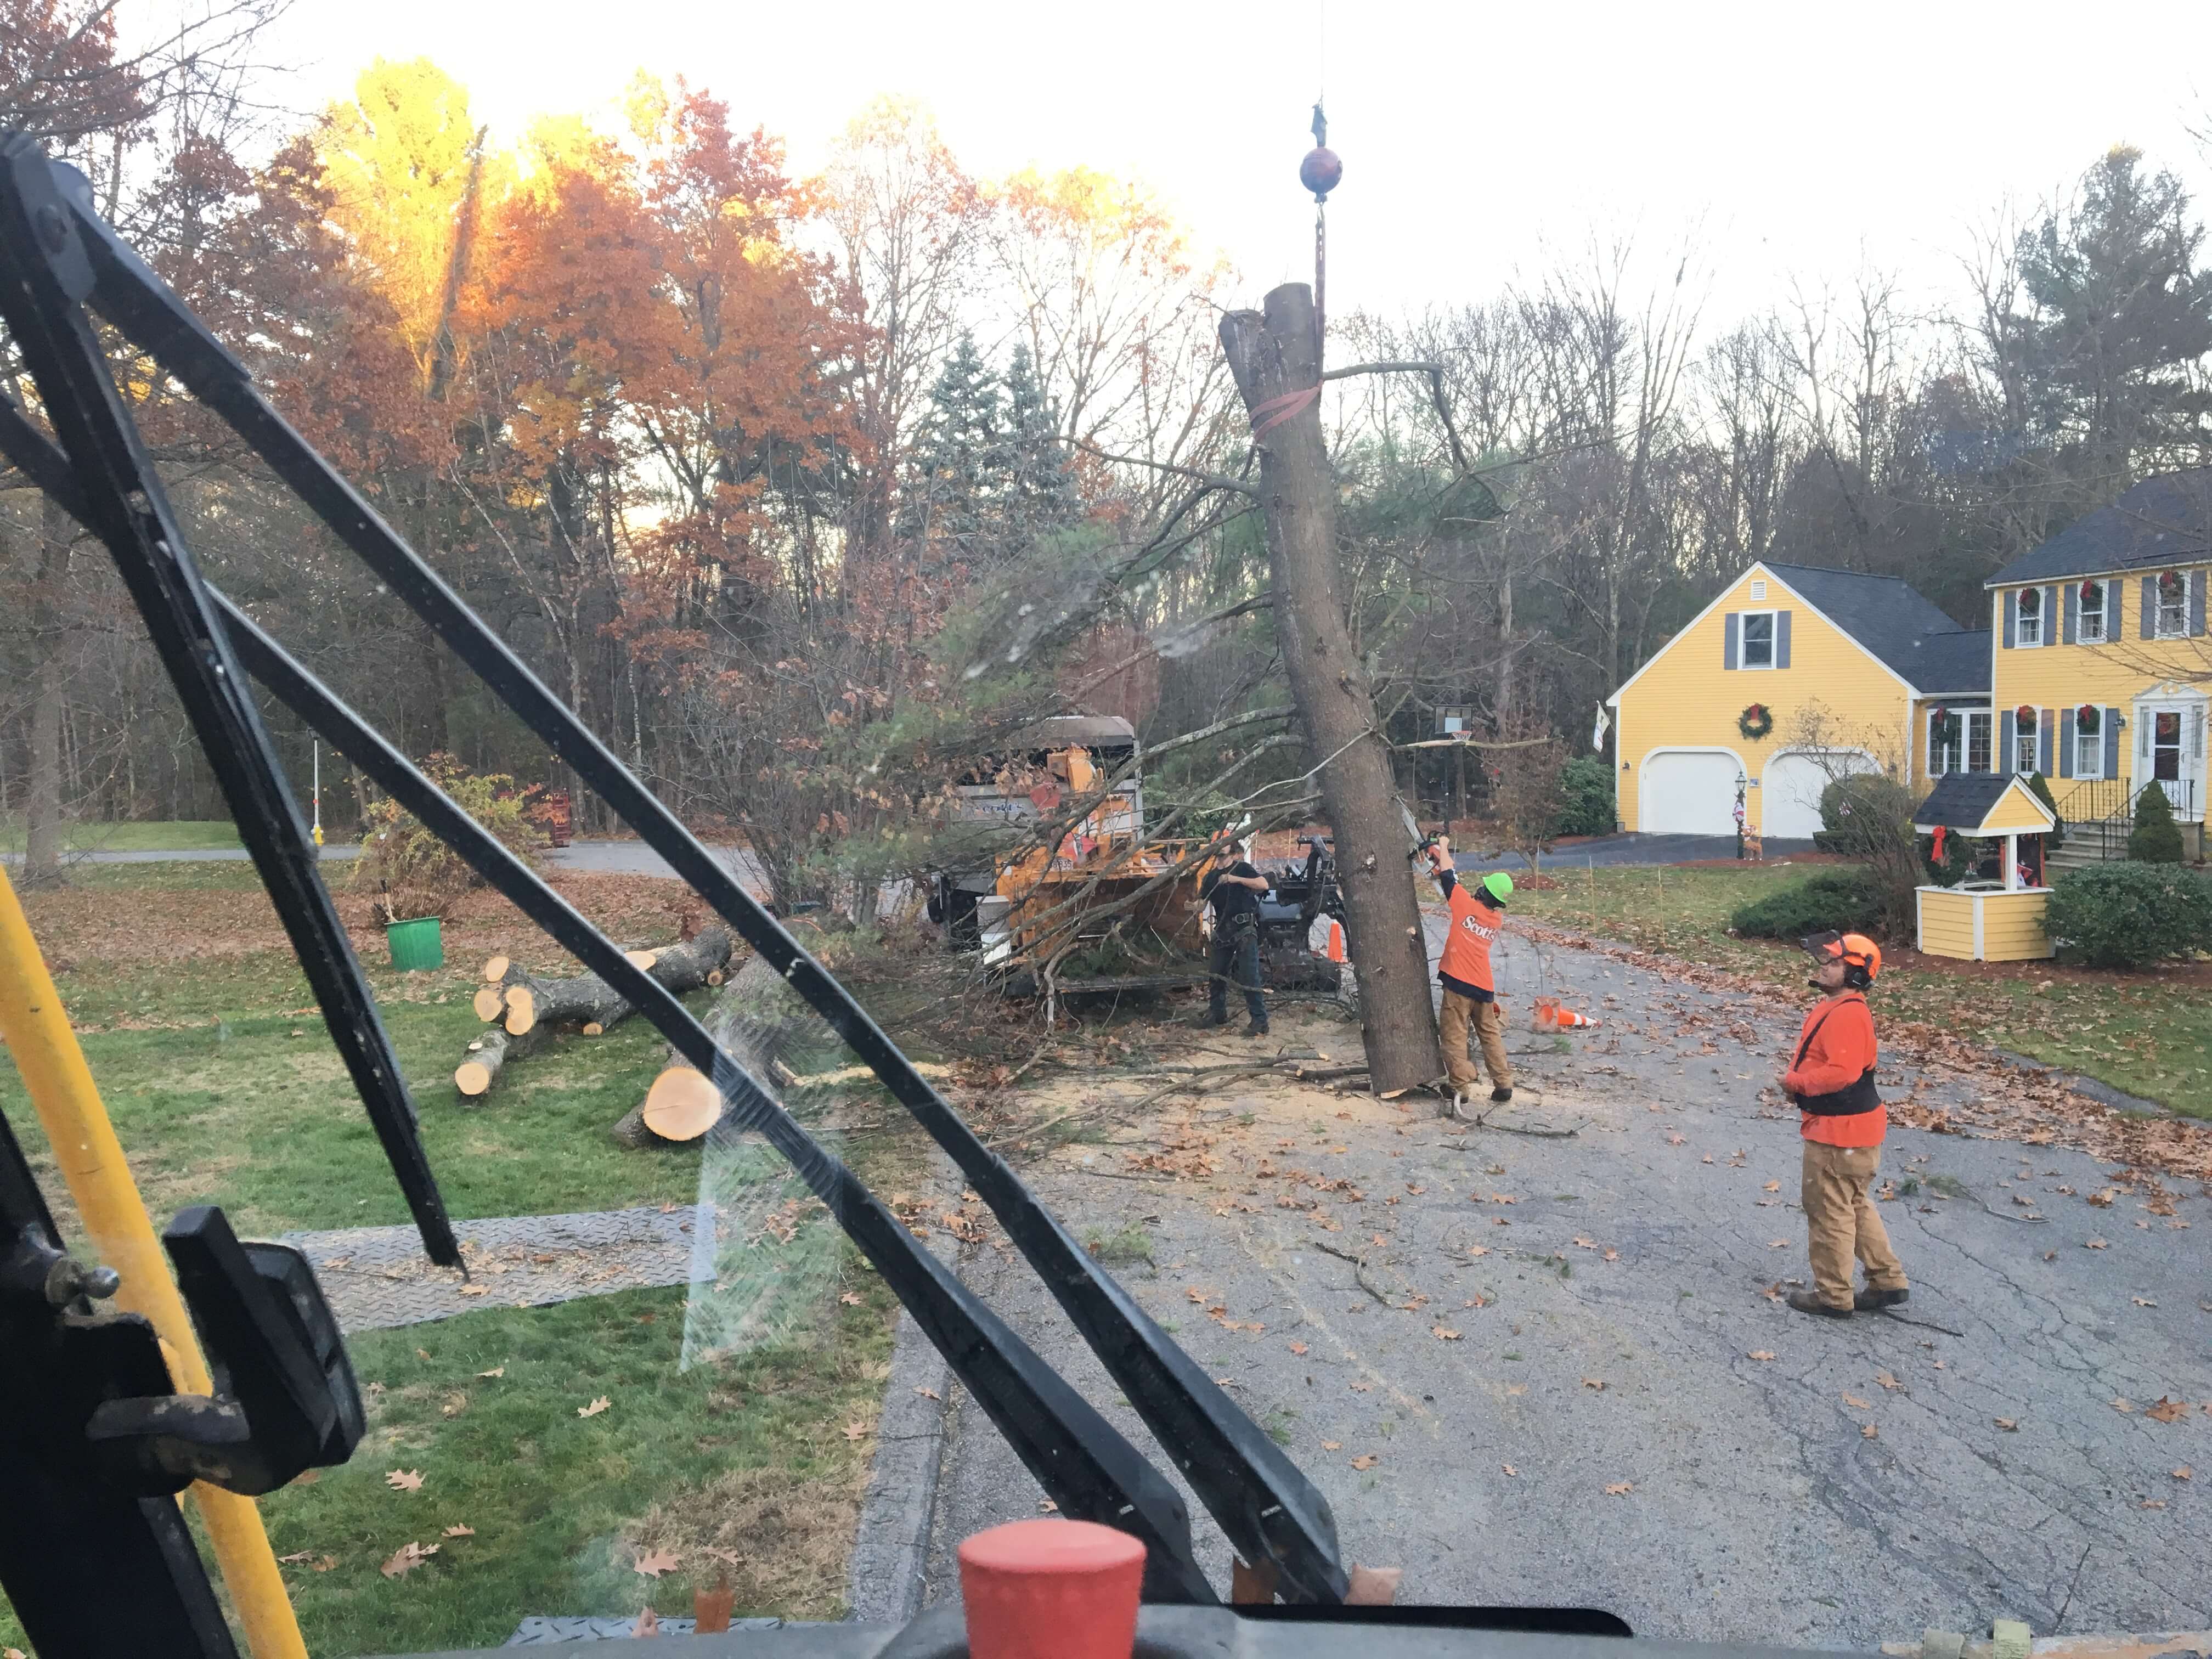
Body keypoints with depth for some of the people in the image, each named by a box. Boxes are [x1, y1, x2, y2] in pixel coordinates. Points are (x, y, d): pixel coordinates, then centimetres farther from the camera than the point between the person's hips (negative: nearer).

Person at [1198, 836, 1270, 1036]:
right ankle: (1217, 1013, 31)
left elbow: (1264, 885, -16)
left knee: (1249, 976, -10)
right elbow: (1202, 903, 11)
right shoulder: (1212, 876, 13)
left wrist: (1236, 879, -22)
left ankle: (1260, 1021, -7)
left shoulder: (1242, 868, -3)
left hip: (1244, 929, -6)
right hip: (1223, 930, 7)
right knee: (1217, 974, 14)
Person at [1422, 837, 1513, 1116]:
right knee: (1491, 1035, 17)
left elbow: (1448, 876, -4)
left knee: (1455, 1037, -2)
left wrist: (1443, 847, 12)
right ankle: (1504, 1085, 18)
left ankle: (1461, 1090, -11)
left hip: (1459, 985, -6)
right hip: (1484, 987, 6)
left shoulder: (1468, 905, -12)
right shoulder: (1497, 918, 5)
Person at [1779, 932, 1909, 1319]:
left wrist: (1796, 1083, -19)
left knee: (1828, 1211, 2)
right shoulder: (1834, 1007, 10)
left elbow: (1842, 1073, -33)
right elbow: (1822, 1060, 20)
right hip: (1843, 1128, 11)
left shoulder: (1847, 1015, -24)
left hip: (1840, 1133, -10)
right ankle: (1888, 1281, 30)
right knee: (1855, 1207, 21)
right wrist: (1797, 1080, 2)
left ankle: (1833, 1297, 14)